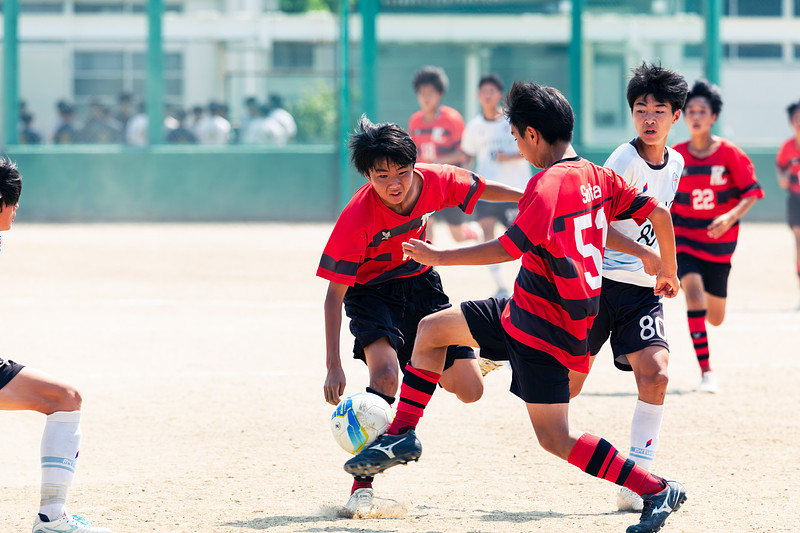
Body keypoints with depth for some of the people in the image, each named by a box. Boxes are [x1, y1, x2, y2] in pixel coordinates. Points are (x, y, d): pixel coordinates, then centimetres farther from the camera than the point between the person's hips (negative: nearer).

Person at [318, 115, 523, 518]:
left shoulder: (435, 180, -21)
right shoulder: (357, 218, -31)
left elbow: (478, 189, 2)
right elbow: (334, 293, -27)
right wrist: (333, 366, -33)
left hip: (420, 284, 5)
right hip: (371, 292, -5)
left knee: (470, 391, 2)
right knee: (385, 373, -33)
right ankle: (362, 488, -29)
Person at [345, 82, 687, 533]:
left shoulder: (548, 183, -20)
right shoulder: (600, 177, 5)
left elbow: (509, 247, -25)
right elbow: (659, 214, 7)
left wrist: (440, 257, -16)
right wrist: (669, 271, 24)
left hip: (543, 325, -10)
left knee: (556, 438, -8)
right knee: (431, 329, 17)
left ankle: (658, 490, -6)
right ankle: (402, 435, 20)